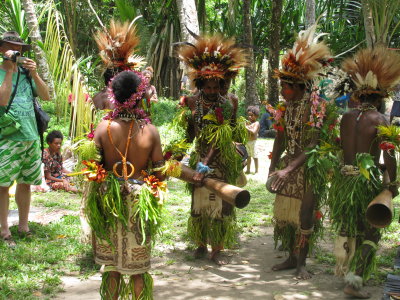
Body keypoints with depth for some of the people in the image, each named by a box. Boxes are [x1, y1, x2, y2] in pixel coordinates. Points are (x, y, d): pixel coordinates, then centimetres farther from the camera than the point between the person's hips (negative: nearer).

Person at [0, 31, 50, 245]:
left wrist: (34, 74, -9)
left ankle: (23, 225, 23)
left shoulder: (26, 73, 10)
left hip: (31, 136, 5)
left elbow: (46, 96, 4)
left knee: (25, 183, 12)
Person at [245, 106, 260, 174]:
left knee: (255, 156, -1)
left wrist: (246, 128, -26)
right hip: (247, 141, 7)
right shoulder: (248, 122, 12)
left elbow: (254, 132, -22)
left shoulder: (256, 123, -8)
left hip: (253, 142, -7)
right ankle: (248, 170, 23)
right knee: (248, 156, 14)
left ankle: (256, 171, 6)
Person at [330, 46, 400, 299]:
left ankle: (347, 271, 34)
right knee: (370, 233, 5)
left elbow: (345, 148, 8)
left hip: (345, 177, 5)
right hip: (368, 180, -5)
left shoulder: (346, 118, 4)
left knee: (348, 228, 20)